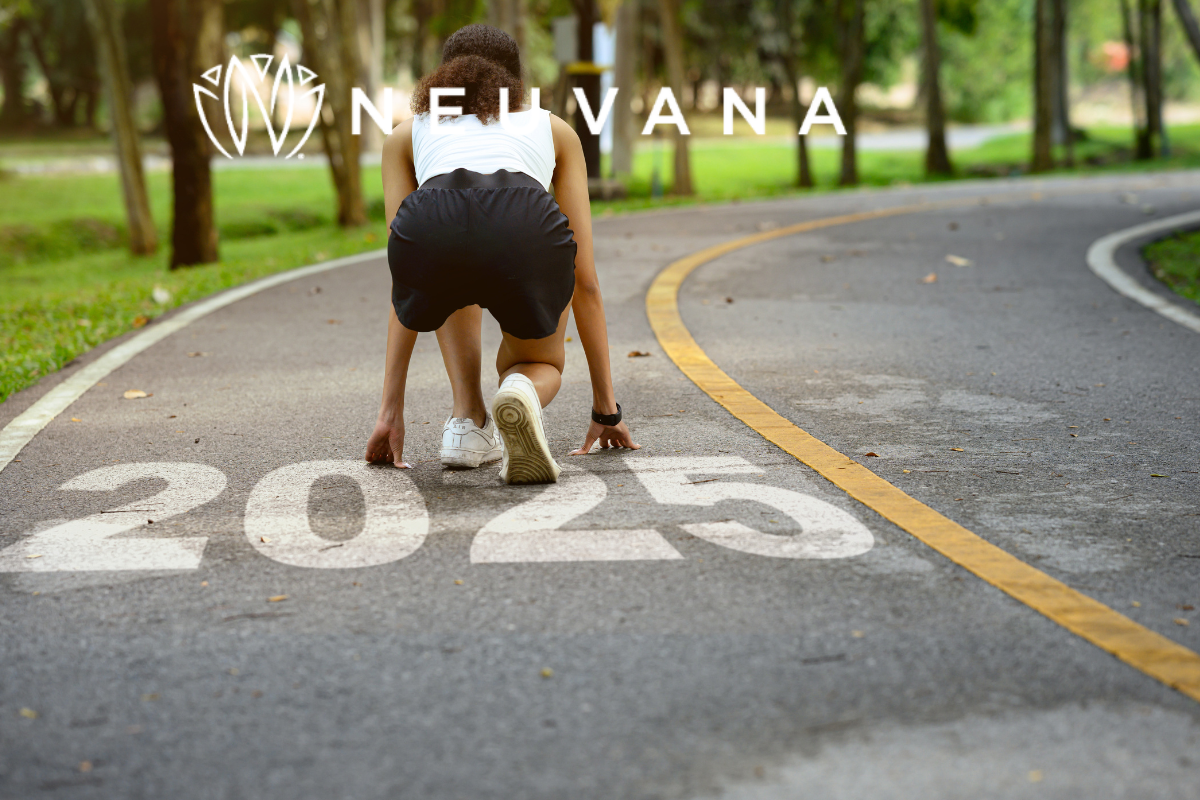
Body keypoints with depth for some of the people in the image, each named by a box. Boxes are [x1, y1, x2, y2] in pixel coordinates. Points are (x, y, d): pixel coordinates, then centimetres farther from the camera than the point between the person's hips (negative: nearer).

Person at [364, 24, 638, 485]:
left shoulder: (406, 135, 38)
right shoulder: (554, 130, 38)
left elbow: (408, 288, 37)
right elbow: (584, 278, 37)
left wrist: (391, 410, 40)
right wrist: (606, 406, 42)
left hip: (432, 232, 1)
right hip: (527, 234, -1)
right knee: (542, 366, 32)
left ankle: (468, 419, 22)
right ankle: (523, 392, -5)